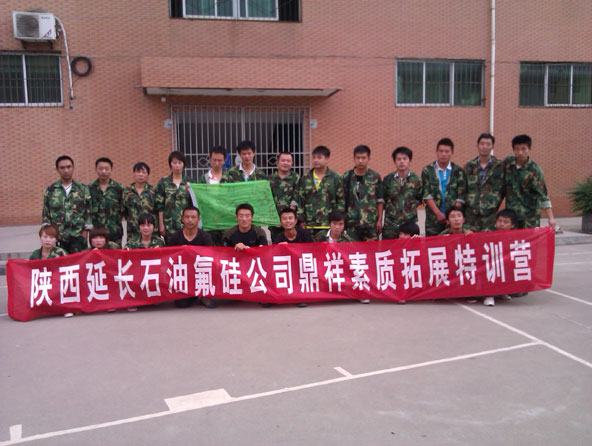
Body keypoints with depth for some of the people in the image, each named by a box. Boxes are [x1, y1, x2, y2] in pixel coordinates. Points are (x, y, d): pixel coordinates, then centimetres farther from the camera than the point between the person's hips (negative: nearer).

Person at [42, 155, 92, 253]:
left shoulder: (82, 189, 5)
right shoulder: (50, 190, 7)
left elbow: (88, 212, 4)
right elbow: (45, 213, 7)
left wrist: (85, 232, -3)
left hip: (78, 237, -1)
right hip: (57, 238, 1)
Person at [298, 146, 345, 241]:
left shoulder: (335, 178, 3)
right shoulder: (305, 179, 10)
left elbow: (341, 200, 3)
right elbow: (300, 201, 11)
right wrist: (302, 220, 4)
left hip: (329, 225, -3)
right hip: (309, 225, 3)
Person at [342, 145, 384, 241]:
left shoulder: (375, 177, 3)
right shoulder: (346, 176, 4)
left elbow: (380, 200, 6)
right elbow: (342, 200, 7)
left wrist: (380, 220, 1)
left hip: (371, 222, 0)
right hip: (352, 222, 0)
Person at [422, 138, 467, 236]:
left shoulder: (458, 171, 8)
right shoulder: (427, 171, 7)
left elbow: (461, 196, 2)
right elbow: (426, 195, -1)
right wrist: (438, 213, -10)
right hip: (433, 218, 0)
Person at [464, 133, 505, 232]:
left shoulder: (500, 166, 3)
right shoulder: (469, 166, 11)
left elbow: (504, 189, 6)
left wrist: (496, 204, 0)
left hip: (491, 214, -2)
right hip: (471, 214, 2)